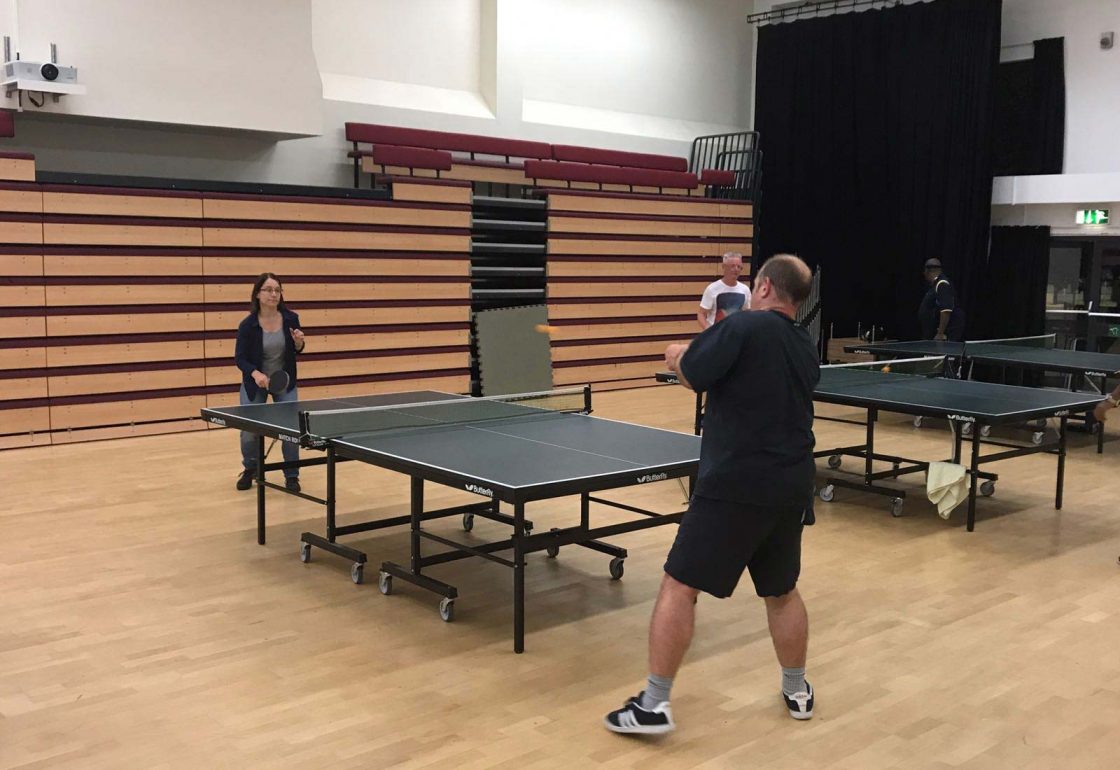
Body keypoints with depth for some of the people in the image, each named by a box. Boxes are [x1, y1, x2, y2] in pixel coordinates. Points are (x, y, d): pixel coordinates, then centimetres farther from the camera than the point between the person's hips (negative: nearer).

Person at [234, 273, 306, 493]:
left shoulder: (290, 319, -12)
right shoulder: (248, 325, -19)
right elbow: (240, 358, -15)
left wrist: (299, 342, -21)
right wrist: (255, 373, -33)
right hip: (255, 383, -1)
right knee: (249, 431, 1)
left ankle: (291, 476, 12)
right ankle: (250, 470, 29)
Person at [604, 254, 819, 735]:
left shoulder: (742, 326, -11)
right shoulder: (806, 350, 13)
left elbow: (692, 375, -14)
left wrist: (678, 356, 9)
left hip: (735, 485, -7)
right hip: (792, 487, 7)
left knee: (679, 586, -1)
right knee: (782, 591, 23)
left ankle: (653, 705, 1)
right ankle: (797, 691, 34)